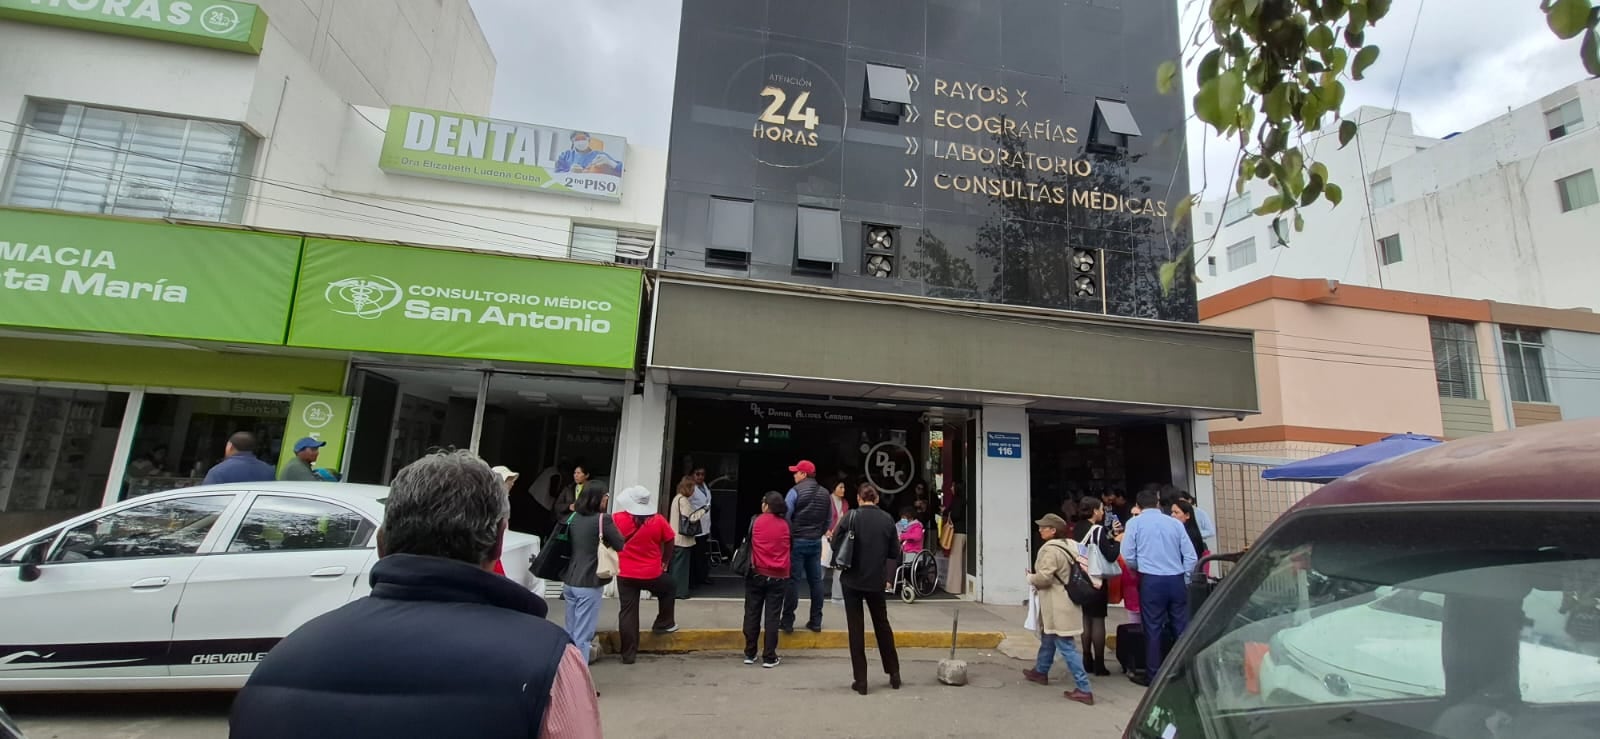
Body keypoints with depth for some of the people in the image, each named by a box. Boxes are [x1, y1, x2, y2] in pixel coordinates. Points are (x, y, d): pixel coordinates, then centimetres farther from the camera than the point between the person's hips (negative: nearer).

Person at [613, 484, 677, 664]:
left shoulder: (617, 519, -10)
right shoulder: (658, 521, -9)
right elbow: (669, 542, 2)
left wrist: (614, 562, 20)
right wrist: (664, 561, 19)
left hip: (625, 575, 1)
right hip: (652, 574, 0)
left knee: (628, 612, 7)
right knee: (667, 589, 28)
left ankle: (628, 654, 11)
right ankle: (663, 624, 33)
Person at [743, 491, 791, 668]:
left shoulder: (756, 521, -3)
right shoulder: (785, 525, 1)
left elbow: (749, 543, 7)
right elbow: (786, 548, 8)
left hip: (757, 573, 0)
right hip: (778, 576, 0)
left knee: (752, 614, 11)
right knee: (772, 617, 3)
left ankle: (750, 654, 17)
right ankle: (769, 657, 5)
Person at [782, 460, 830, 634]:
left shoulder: (795, 491, -10)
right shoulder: (824, 493, 9)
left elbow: (786, 516, -14)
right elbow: (828, 519, 12)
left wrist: (788, 537, -3)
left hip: (797, 541, -5)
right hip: (816, 542, 5)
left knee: (793, 580, 0)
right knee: (816, 580, 10)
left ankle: (788, 621, 3)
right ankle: (816, 621, 15)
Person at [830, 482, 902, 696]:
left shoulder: (851, 516, -12)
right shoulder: (887, 519, -4)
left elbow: (835, 544, -12)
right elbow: (894, 553, 0)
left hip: (852, 580, -2)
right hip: (876, 580, 2)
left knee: (856, 628, 7)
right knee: (882, 624, 20)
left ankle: (860, 681, 11)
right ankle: (894, 674, 29)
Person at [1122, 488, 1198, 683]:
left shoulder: (1135, 523, -1)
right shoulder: (1174, 522, 6)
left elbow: (1128, 556, -3)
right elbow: (1191, 556, 3)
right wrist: (1185, 580, 13)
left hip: (1151, 581, -2)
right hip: (1176, 580, 2)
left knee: (1153, 628, 5)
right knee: (1181, 626, 11)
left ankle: (1154, 675, 11)